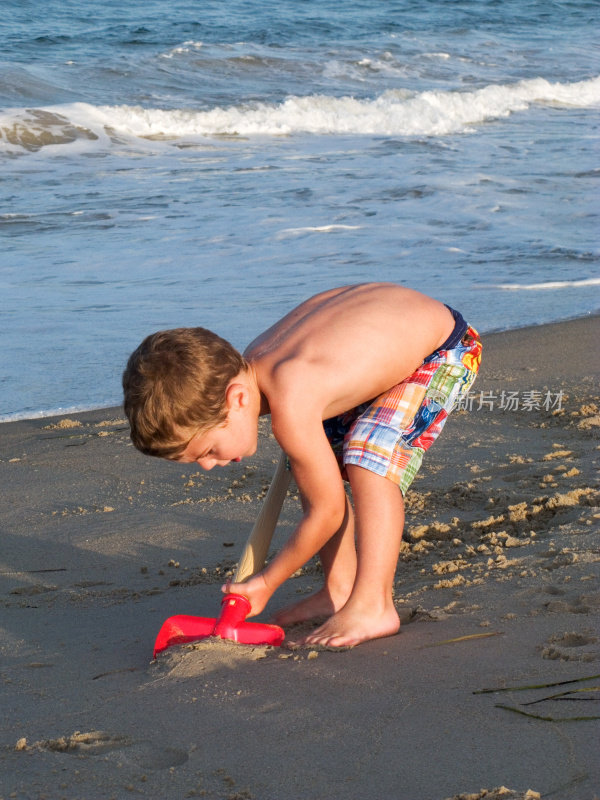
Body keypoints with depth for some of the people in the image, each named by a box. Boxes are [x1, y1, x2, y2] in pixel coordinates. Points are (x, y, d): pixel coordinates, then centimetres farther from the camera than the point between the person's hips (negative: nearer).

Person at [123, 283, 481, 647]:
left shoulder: (291, 405, -37)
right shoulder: (244, 370, -13)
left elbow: (325, 514, -26)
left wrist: (265, 584, -14)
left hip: (446, 347, -9)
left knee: (369, 459, -26)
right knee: (318, 462, 2)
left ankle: (373, 606, -23)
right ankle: (340, 590, 10)